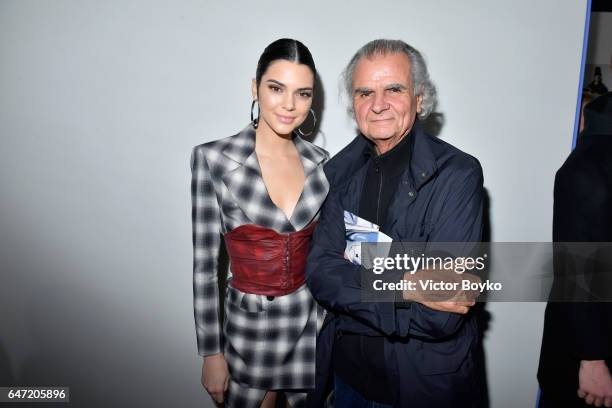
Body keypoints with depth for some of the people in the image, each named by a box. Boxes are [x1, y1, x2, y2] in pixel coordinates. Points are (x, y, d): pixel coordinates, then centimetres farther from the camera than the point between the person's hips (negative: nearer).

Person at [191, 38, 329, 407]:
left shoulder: (321, 162, -2)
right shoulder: (213, 158, -13)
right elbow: (204, 263, -9)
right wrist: (211, 352, -6)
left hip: (314, 321, 3)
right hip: (250, 326, -2)